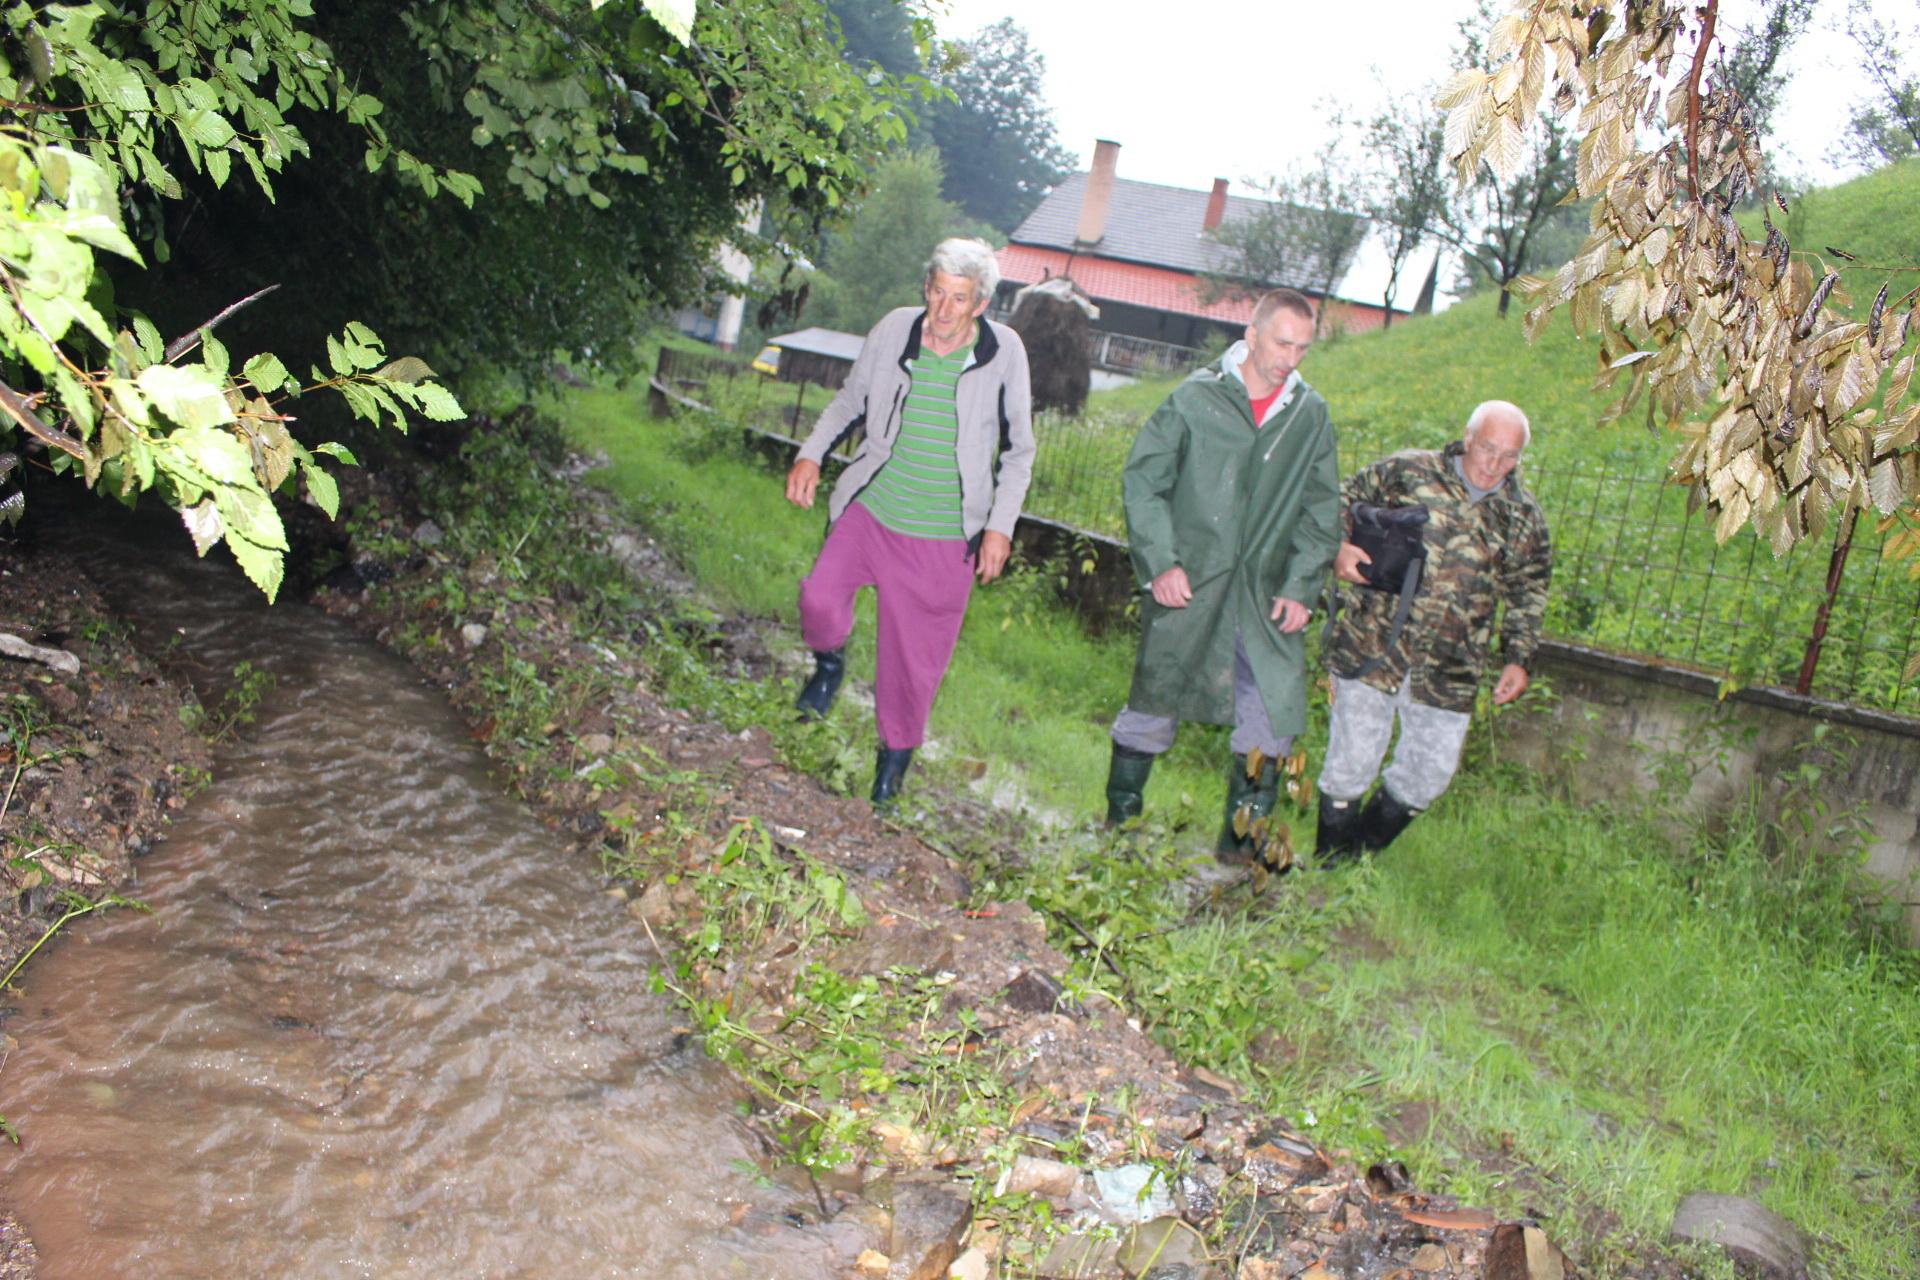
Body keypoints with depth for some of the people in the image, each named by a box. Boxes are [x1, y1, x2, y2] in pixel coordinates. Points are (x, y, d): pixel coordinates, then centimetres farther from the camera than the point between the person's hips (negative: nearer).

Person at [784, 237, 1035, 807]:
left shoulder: (1004, 353, -8)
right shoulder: (893, 330, -4)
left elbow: (1018, 449, 2)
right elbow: (851, 400, 11)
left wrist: (1001, 525, -5)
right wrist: (811, 454, -4)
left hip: (944, 535, -1)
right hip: (871, 508, 2)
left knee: (916, 653, 5)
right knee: (820, 597, -17)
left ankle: (897, 751, 30)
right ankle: (830, 662, 19)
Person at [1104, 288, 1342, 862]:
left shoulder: (1311, 415, 6)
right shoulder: (1195, 398, -3)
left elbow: (1321, 513, 12)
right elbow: (1142, 481, -1)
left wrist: (1301, 586, 2)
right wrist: (1160, 563, -10)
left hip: (1265, 595, 3)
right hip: (1187, 587, -2)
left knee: (1274, 715, -2)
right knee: (1153, 705, 6)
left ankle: (1239, 838, 16)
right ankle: (1119, 824, 25)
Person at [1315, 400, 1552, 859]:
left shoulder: (1524, 520, 7)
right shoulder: (1408, 471, -1)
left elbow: (1528, 594, 16)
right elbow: (1346, 502, 7)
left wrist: (1518, 657, 8)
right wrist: (1338, 546, -13)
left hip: (1448, 671, 3)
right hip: (1370, 648, -3)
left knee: (1431, 773, 8)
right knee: (1352, 761, 2)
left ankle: (1368, 846, 33)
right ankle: (1331, 862, 24)